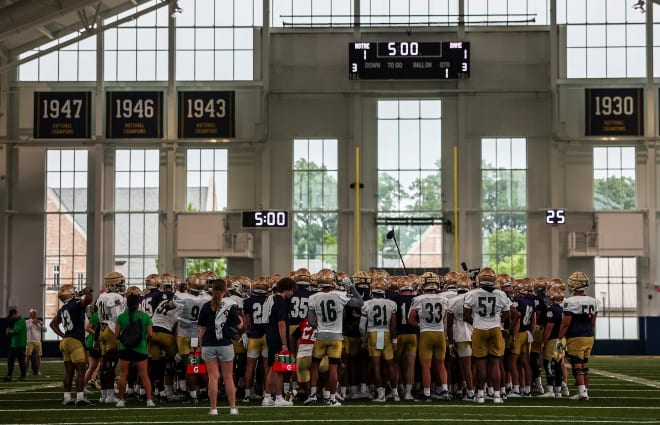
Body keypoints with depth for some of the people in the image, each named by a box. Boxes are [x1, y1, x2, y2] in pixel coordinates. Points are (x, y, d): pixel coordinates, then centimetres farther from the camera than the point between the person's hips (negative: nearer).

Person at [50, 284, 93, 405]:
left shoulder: (62, 309, 14)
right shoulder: (76, 304, -10)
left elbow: (53, 324, 25)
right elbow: (88, 300, -28)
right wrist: (87, 292, -8)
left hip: (66, 341, 8)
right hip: (75, 341, -8)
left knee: (69, 371, 10)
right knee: (80, 369, -6)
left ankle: (67, 398, 11)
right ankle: (80, 397, -10)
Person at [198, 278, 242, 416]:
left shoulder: (206, 307, 0)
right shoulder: (230, 305, -4)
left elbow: (202, 329, 2)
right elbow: (239, 325, -1)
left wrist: (201, 344, 11)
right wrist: (240, 317, 18)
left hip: (209, 345, 1)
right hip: (225, 344, -1)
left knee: (213, 377, 3)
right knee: (228, 377, 10)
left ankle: (213, 408, 3)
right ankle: (233, 407, 12)